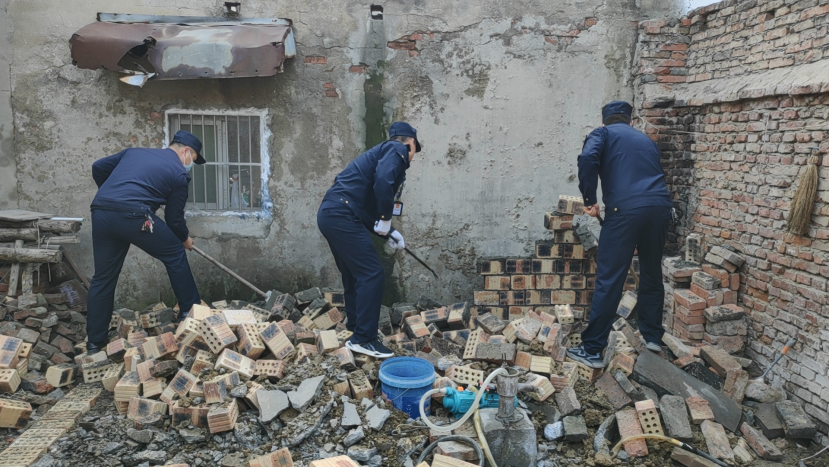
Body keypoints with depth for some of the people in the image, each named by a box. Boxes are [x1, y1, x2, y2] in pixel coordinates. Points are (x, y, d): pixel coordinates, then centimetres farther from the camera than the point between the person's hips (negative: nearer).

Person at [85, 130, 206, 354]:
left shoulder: (135, 151, 26)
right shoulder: (179, 173, 10)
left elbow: (98, 167, 28)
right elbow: (174, 218, 11)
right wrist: (184, 239, 31)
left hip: (101, 212, 6)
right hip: (134, 215, -6)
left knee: (103, 277, 15)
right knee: (175, 255, 14)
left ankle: (94, 342, 22)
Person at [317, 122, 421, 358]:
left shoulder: (382, 151, 27)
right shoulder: (397, 150, 0)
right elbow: (383, 181, -22)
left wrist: (387, 232, 20)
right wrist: (386, 218, -11)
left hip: (330, 215, 10)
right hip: (342, 216, -10)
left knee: (354, 276, 18)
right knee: (372, 274, -6)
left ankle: (357, 333, 29)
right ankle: (364, 339, -1)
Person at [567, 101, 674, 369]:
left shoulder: (603, 133, 15)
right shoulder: (646, 140, 31)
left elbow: (587, 158, -10)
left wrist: (590, 200, -1)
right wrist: (640, 240, 40)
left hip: (625, 209, -5)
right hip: (661, 206, 6)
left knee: (609, 281, -2)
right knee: (652, 274, 23)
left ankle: (592, 350, 3)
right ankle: (652, 336, 36)